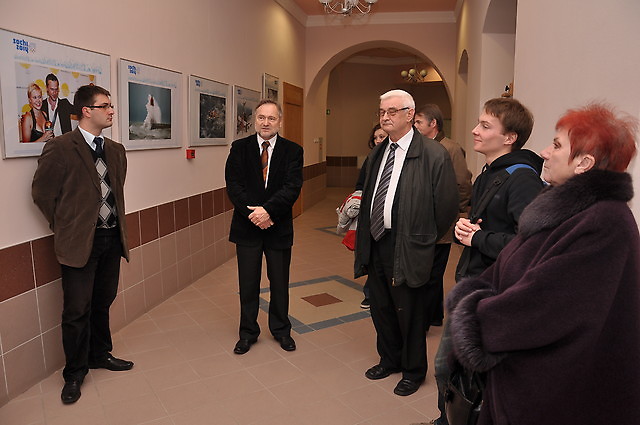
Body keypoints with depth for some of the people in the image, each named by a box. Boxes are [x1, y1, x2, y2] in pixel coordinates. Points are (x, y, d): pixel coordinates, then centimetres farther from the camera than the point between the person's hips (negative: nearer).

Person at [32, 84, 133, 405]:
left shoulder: (116, 151, 9)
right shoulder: (60, 148, -10)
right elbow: (42, 193, -4)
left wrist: (117, 225, 12)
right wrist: (64, 227, 0)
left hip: (112, 238, 6)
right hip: (80, 242, -5)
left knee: (103, 303, 17)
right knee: (78, 311, 4)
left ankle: (100, 355, 37)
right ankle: (75, 373, 22)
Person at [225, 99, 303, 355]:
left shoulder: (292, 151, -1)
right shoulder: (239, 148, 1)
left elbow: (292, 188, -11)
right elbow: (233, 185, -6)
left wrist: (267, 210, -23)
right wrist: (253, 213, -18)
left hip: (279, 227, 0)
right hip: (247, 227, 0)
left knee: (279, 282, 13)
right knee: (248, 284, 10)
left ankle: (281, 330, 32)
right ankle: (248, 332, 28)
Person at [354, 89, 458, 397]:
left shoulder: (434, 154, -13)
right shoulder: (378, 153, 9)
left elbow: (446, 207, -12)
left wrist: (425, 241, -3)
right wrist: (366, 238, 9)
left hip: (407, 249, -7)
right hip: (376, 244, 7)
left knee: (409, 313, 9)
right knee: (381, 308, 20)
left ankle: (413, 371, 33)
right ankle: (389, 360, 44)